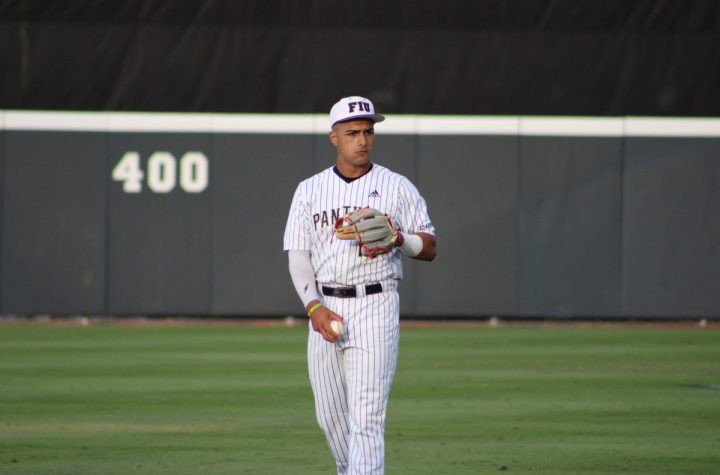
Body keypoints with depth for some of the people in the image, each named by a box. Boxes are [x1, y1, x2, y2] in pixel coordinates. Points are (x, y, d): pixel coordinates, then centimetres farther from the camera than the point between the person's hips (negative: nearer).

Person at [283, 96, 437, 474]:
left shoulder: (397, 187, 4)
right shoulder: (309, 190, 10)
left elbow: (430, 248, 5)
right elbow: (298, 255, 5)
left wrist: (401, 240, -18)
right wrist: (314, 307, -10)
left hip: (375, 306, -3)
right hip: (325, 308, 3)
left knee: (366, 416, -13)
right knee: (330, 415, 10)